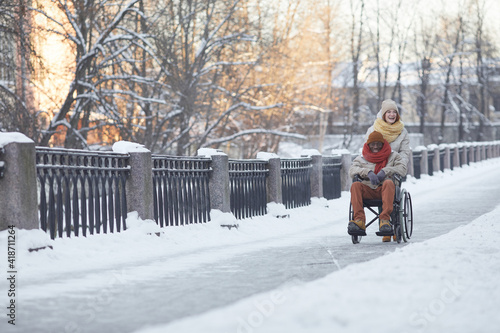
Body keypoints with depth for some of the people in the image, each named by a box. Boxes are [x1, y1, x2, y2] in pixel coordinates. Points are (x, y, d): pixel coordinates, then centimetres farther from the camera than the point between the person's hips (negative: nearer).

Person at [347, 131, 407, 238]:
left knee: (388, 183, -36)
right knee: (355, 185, -29)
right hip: (368, 189, 2)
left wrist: (385, 171, -9)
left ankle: (385, 220, -48)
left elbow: (403, 168, 5)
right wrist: (368, 172, -10)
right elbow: (352, 170, 7)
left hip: (384, 189, -1)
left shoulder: (392, 155, 21)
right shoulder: (362, 158, 24)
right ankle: (359, 220, -44)